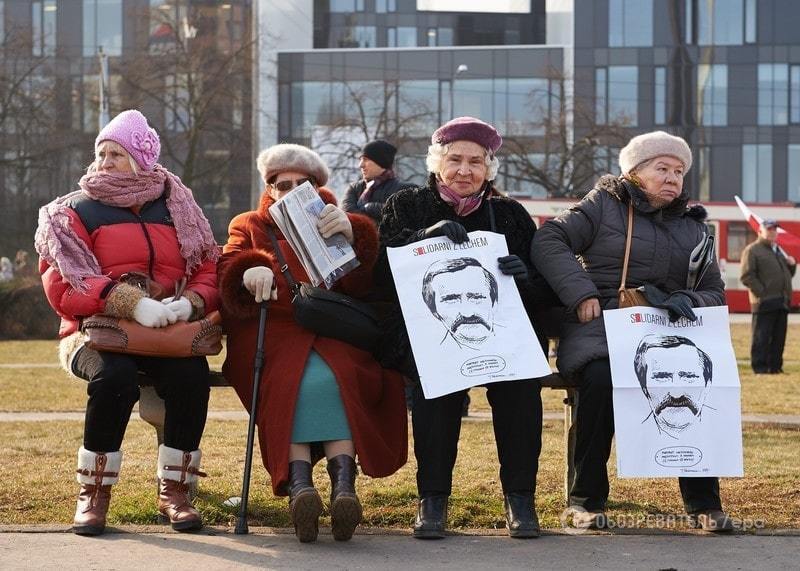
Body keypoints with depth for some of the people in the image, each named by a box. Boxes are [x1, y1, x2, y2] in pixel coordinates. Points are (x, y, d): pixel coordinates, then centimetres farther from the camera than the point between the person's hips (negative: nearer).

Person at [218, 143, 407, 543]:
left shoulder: (337, 223, 26)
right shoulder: (249, 227, 30)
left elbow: (365, 284, 4)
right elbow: (227, 273, 7)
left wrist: (350, 238, -17)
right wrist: (249, 274, -18)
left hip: (332, 332, 0)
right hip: (272, 332, 0)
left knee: (331, 377, -35)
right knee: (294, 379, -35)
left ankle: (344, 481, -49)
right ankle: (299, 482, -51)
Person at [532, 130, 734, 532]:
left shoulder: (692, 226, 22)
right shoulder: (604, 206, 7)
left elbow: (715, 292, 19)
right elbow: (548, 242, -4)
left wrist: (686, 302, -5)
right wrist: (580, 292, -16)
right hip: (599, 329, -3)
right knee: (601, 377, -36)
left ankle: (703, 500, -16)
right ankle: (587, 499, -19)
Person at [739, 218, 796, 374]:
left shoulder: (778, 251, 25)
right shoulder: (752, 250, -1)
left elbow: (788, 274, 33)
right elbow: (747, 276, -10)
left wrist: (792, 265, 9)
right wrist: (762, 293, -16)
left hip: (782, 302, 8)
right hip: (764, 303, -8)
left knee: (779, 338, 8)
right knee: (762, 337, -6)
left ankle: (775, 366, 13)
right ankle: (760, 367, -4)